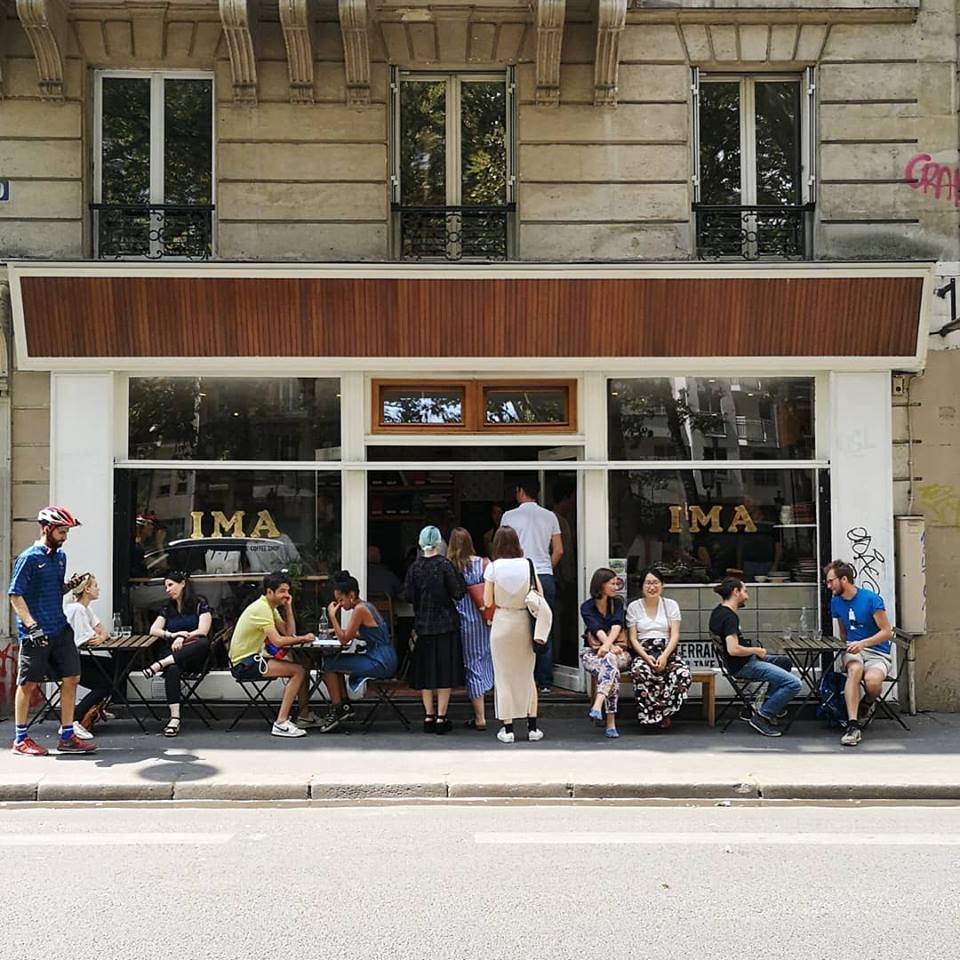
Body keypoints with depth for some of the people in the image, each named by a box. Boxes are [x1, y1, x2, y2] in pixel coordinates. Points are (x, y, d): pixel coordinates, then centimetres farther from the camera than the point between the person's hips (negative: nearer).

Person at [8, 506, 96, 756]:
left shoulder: (60, 556, 13)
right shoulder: (29, 558, -10)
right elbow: (15, 595, -12)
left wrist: (70, 585, 1)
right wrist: (32, 626, -20)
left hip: (60, 629, 7)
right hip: (35, 634, -7)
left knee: (71, 678, 5)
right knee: (28, 684, 3)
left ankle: (67, 737, 14)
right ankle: (21, 740, 16)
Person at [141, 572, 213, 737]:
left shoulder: (200, 604, 7)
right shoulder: (167, 608, 21)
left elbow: (203, 631, -3)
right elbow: (153, 630, 9)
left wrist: (183, 637, -15)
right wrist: (172, 634, -8)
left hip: (194, 655, -2)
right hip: (173, 654, 2)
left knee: (204, 643, -39)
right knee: (172, 670, -36)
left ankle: (160, 664, -41)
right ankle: (174, 718, -44)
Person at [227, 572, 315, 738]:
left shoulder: (271, 607, 13)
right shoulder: (261, 608, -18)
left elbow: (289, 633, 9)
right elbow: (278, 641, -26)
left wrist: (288, 607, 2)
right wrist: (303, 638, -15)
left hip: (253, 659, 10)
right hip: (244, 663, -10)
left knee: (301, 669, 6)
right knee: (298, 671, -18)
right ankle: (281, 723, -21)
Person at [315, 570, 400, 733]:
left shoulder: (360, 609, -16)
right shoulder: (366, 605, 12)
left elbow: (344, 640, -14)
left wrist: (332, 616, -11)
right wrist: (341, 631, 15)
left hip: (380, 663, -10)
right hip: (385, 660, 10)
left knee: (329, 664, -3)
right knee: (334, 661, 20)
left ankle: (336, 710, 9)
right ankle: (344, 705, 26)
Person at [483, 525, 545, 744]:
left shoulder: (493, 567, -9)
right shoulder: (528, 565, -4)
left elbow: (487, 601, -6)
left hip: (502, 621, -2)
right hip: (525, 621, 2)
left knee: (503, 676, 7)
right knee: (527, 675, 14)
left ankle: (507, 728, 7)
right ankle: (532, 727, 16)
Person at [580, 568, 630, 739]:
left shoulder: (617, 603, 10)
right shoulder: (587, 607, 3)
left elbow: (617, 626, -8)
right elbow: (597, 628, -13)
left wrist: (607, 646, -27)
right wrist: (610, 646, -31)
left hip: (617, 652, 1)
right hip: (592, 652, -1)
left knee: (610, 660, -36)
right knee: (611, 668, -35)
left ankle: (597, 706, -53)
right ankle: (611, 722, -44)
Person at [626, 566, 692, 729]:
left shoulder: (671, 605, 10)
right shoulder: (633, 607, 10)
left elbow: (675, 635, 2)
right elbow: (633, 638, 4)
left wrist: (664, 656, -16)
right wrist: (646, 657, -14)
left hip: (667, 652, 1)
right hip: (643, 652, -1)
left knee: (684, 675, -31)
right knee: (640, 672, -37)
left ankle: (657, 713, -15)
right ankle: (662, 715, -21)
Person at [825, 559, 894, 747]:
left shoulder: (871, 599, -11)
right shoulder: (836, 601, 8)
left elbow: (887, 632, -11)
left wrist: (862, 643, -24)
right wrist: (848, 649, 7)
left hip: (878, 652, -3)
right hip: (853, 650, 3)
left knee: (872, 681, -35)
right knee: (855, 670, -34)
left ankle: (868, 704, 4)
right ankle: (853, 726, -42)